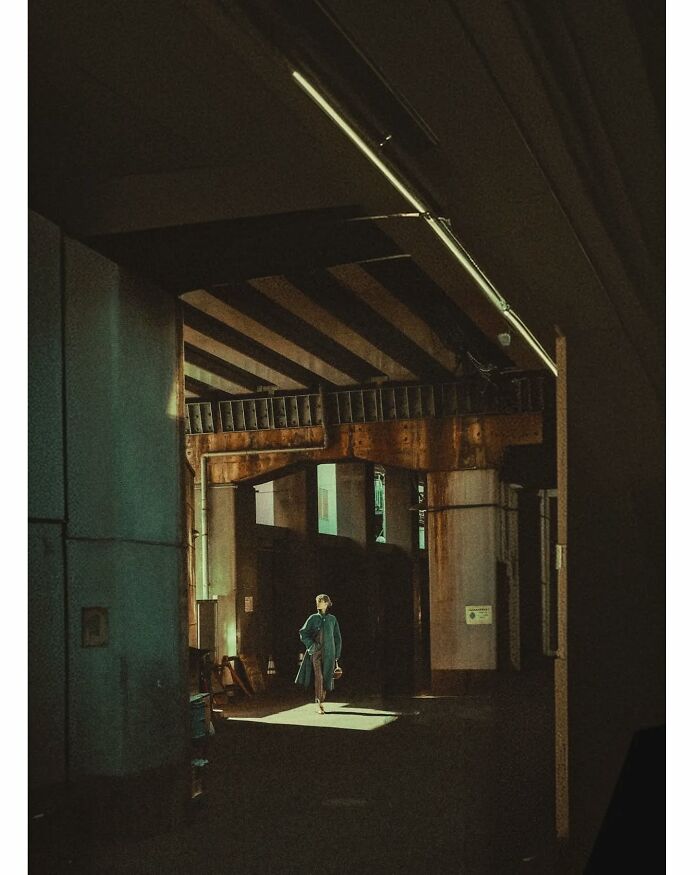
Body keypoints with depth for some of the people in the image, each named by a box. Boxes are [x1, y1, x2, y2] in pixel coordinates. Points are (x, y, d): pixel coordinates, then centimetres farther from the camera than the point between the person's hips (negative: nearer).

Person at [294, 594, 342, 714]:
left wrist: (336, 656, 9)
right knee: (318, 676, -13)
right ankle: (319, 705, -14)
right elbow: (303, 633, 4)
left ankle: (321, 702, 17)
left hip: (328, 653, 2)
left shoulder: (332, 619, 7)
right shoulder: (313, 618, 4)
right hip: (316, 652, -2)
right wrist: (310, 645, -10)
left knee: (325, 677, 2)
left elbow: (337, 638, 12)